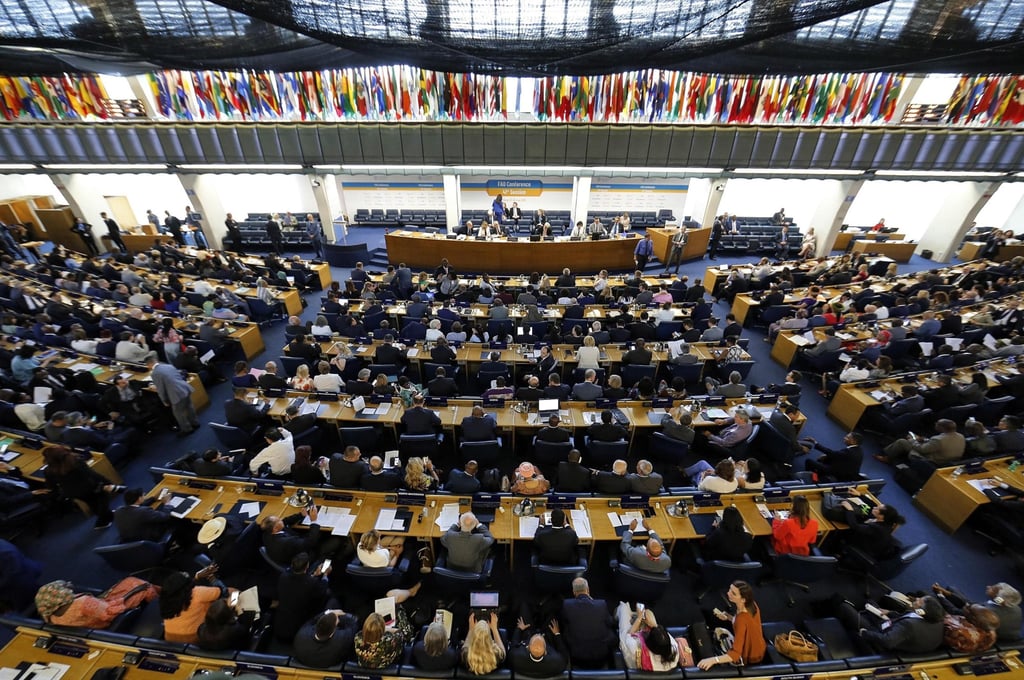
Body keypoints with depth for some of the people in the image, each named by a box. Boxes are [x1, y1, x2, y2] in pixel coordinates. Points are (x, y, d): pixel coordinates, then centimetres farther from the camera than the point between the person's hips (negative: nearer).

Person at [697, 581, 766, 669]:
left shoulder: (742, 619, -37)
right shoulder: (751, 604, -17)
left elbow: (736, 654, -37)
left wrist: (714, 660, -44)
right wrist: (728, 617, -4)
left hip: (750, 657, -6)